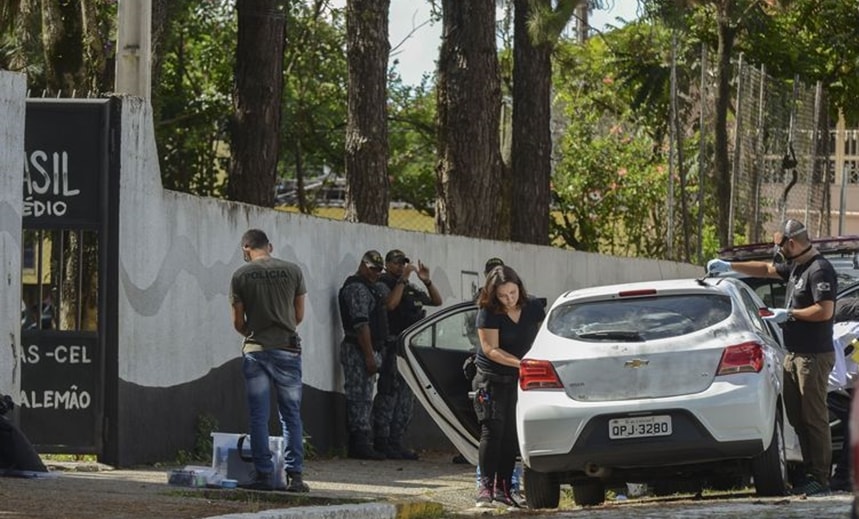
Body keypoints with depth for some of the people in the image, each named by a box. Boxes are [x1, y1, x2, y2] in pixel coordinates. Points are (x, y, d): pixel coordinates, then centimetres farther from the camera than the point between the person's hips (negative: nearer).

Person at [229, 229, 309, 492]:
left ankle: (264, 474, 1)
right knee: (291, 415, 5)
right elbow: (299, 315, 8)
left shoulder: (241, 275, -1)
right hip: (287, 349, 1)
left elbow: (238, 322, 3)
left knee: (258, 416, 4)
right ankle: (294, 475, 1)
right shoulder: (292, 271, 1)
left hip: (255, 350, -1)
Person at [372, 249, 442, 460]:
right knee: (388, 395, -10)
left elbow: (437, 301, 24)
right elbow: (391, 304, -21)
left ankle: (396, 442, 13)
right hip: (391, 346, -8)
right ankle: (381, 443, -11)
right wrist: (402, 279, -17)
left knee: (406, 398, 9)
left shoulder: (411, 289, 20)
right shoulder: (384, 284, -3)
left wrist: (427, 281, 10)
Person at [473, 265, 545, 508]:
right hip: (492, 379, -4)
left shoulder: (533, 308, -1)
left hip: (519, 380, 4)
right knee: (492, 430, -11)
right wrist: (521, 363, -29)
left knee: (511, 434, 3)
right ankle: (485, 486, -11)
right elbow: (491, 350, -18)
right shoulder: (488, 313, -14)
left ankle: (503, 488, 7)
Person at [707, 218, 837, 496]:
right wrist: (730, 266, 30)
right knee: (797, 417, 9)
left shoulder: (820, 270, -14)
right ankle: (810, 472, 12)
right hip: (794, 354, 10)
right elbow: (767, 269, 31)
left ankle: (820, 480, -7)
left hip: (814, 356, -10)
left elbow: (825, 310, -22)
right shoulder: (796, 267, 16)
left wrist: (789, 314, -13)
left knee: (814, 418, -8)